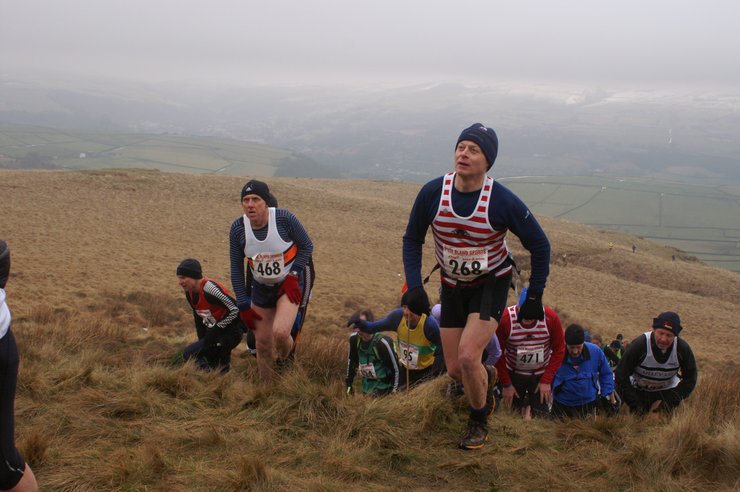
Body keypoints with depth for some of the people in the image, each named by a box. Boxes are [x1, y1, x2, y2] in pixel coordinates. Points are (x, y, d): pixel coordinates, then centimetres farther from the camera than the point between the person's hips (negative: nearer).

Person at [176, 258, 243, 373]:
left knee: (189, 354, -15)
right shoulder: (189, 292, 3)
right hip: (215, 332, 9)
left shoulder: (209, 288, -25)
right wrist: (202, 339, 8)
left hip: (231, 332, -9)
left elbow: (235, 310, -25)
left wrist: (215, 330, -20)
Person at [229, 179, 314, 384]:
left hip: (289, 284, -3)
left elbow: (307, 246, -6)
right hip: (261, 288, 3)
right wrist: (243, 304, -3)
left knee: (280, 333, -24)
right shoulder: (238, 228, -13)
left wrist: (293, 275, -16)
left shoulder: (285, 219, -22)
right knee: (262, 343, 7)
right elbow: (236, 268, -2)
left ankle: (285, 357, 12)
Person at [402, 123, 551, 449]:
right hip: (452, 287, 3)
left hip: (491, 284, -3)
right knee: (455, 370, 4)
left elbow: (539, 246, -9)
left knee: (468, 357, -19)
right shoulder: (432, 193, -18)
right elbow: (412, 239, -2)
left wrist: (535, 296, -9)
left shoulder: (503, 201, -24)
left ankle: (479, 421, 10)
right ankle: (487, 377, 43)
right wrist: (414, 285, -13)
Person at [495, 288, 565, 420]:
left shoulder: (551, 318, -21)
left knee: (540, 416, -1)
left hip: (541, 374, 0)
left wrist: (546, 380, -11)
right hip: (514, 373, 0)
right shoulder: (505, 319, -24)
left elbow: (559, 350, -9)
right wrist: (506, 384, -9)